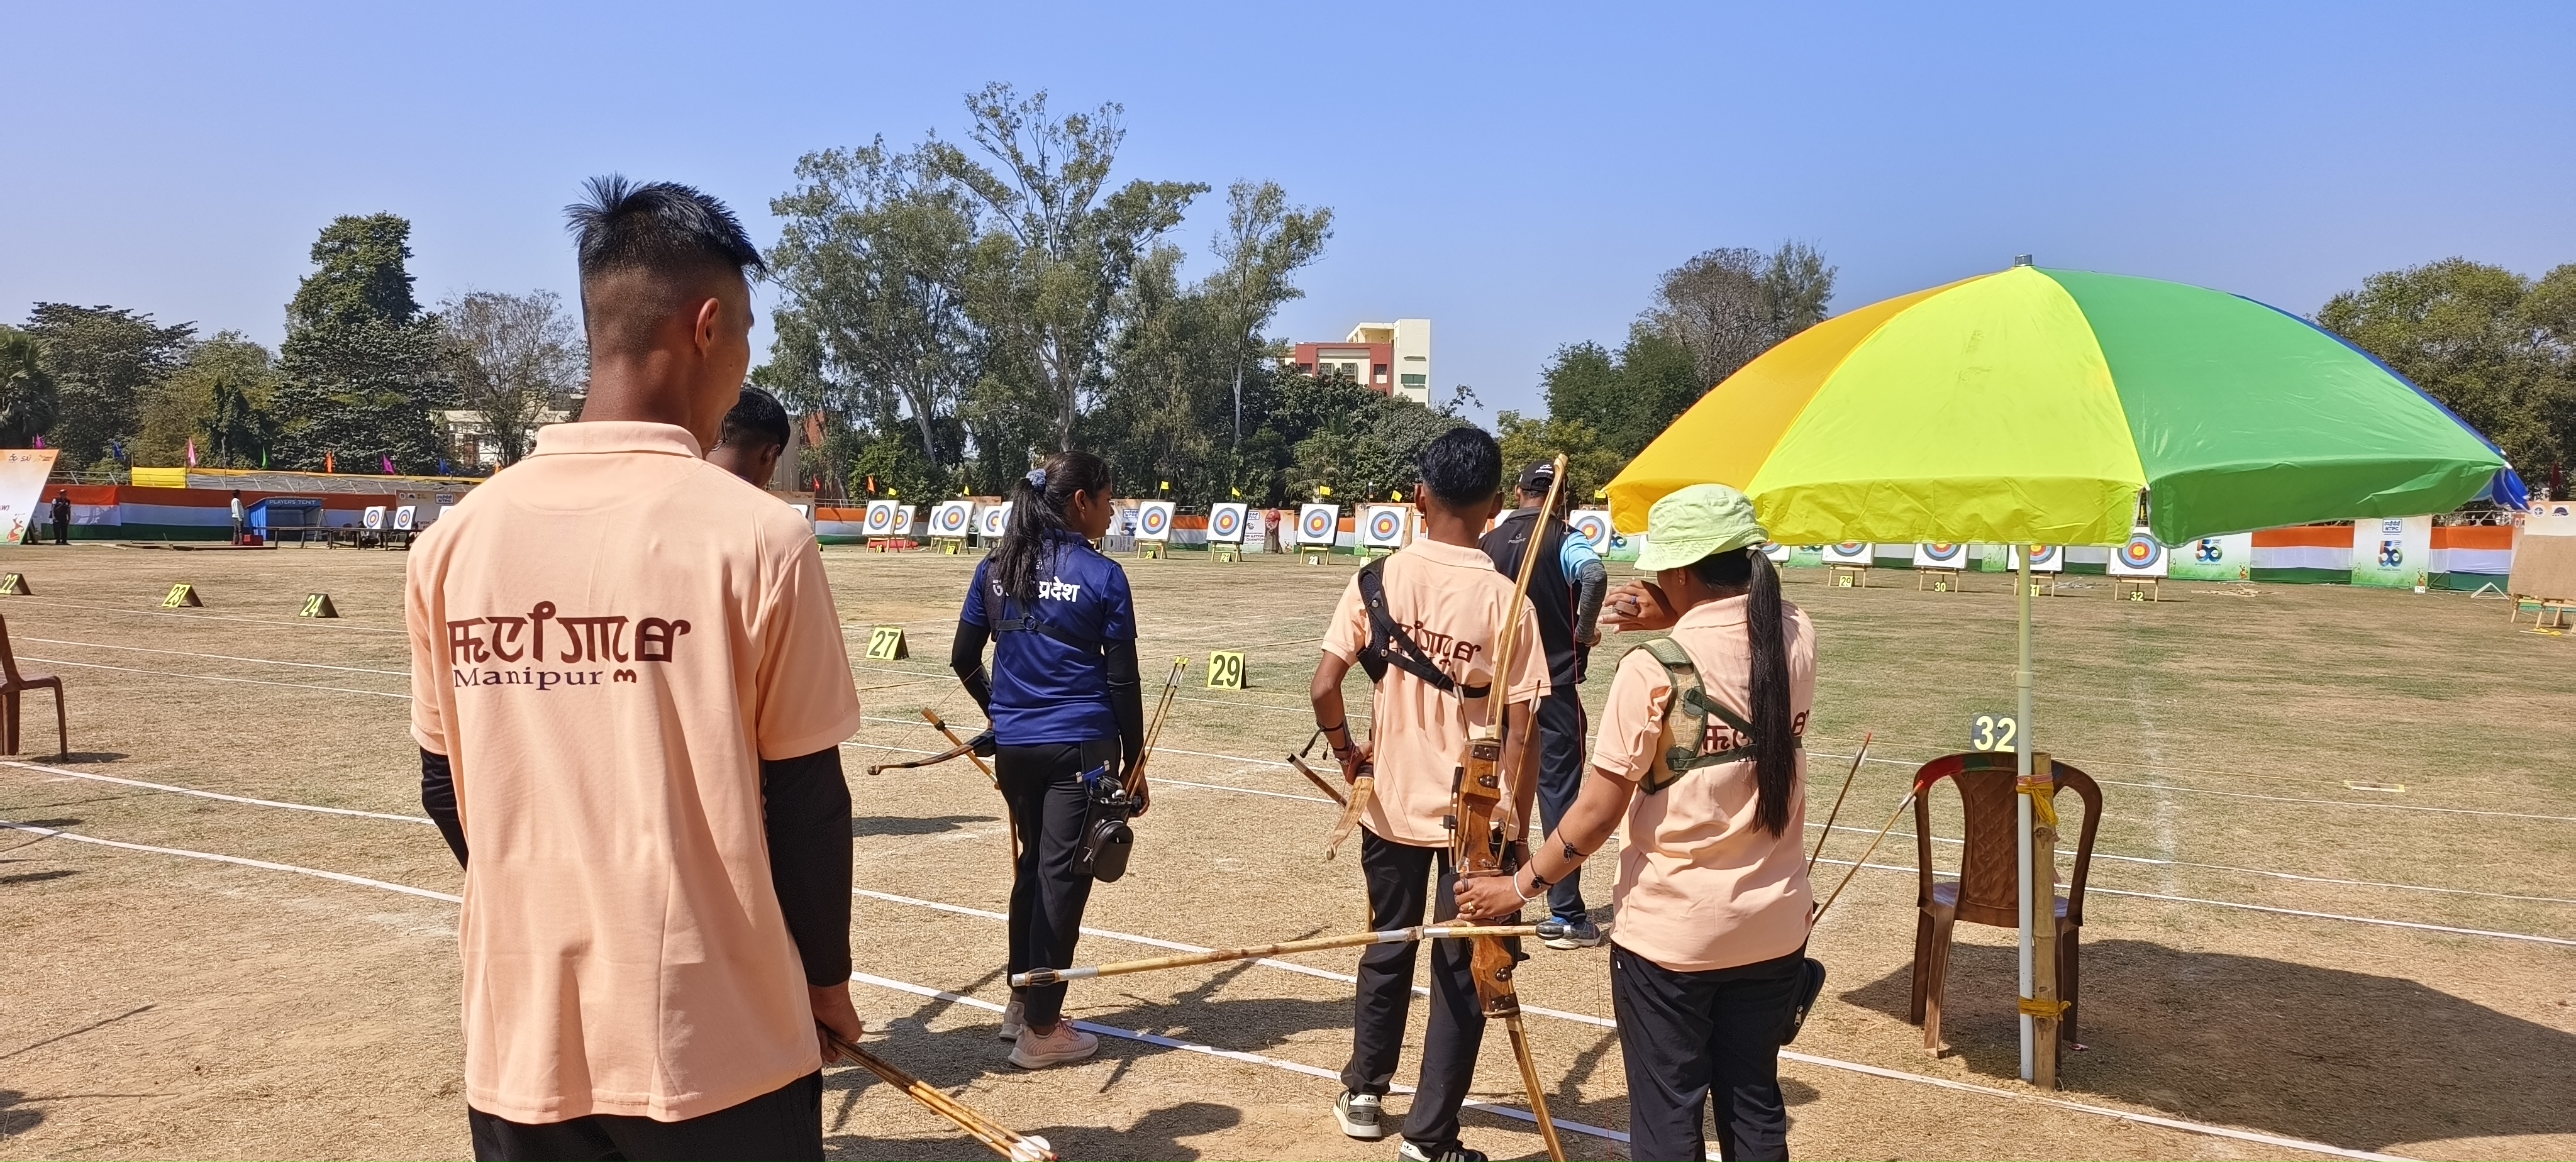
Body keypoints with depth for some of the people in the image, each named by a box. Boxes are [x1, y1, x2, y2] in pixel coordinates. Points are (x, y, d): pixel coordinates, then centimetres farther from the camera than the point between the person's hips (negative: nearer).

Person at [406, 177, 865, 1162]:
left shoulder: (454, 540, -2)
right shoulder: (755, 535, -15)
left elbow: (447, 789, 7)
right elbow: (804, 802, -9)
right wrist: (826, 975, 7)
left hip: (519, 1046, 4)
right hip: (714, 1048, -4)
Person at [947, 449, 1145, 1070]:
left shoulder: (996, 568, 4)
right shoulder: (1102, 575, -9)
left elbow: (964, 659, 8)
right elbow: (1123, 681, -8)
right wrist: (1133, 763, 1)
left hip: (1014, 746, 5)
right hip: (1079, 747, -5)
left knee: (1033, 866, 20)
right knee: (1063, 877, 2)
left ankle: (1021, 1004, 29)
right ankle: (1041, 1029, 9)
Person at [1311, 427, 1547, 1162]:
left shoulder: (1378, 580, -7)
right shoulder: (1503, 598, -13)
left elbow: (1324, 686, -12)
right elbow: (1521, 732, -12)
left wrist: (1346, 751, 7)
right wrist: (1520, 829, -2)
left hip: (1393, 805, 3)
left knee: (1387, 951, 22)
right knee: (1461, 974, 10)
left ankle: (1364, 1095, 37)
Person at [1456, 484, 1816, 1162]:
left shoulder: (1653, 671, -18)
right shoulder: (1797, 639, -4)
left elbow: (1598, 811, -15)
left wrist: (1521, 884, -3)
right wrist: (1676, 621, 4)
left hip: (1669, 934, -5)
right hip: (1773, 927, 5)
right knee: (1754, 1105, 19)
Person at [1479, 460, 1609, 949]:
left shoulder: (1490, 543, 5)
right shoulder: (1565, 540, -9)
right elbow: (1595, 576, -30)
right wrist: (1584, 631, -15)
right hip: (1554, 686, -4)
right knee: (1558, 793, 0)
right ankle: (1565, 916, 3)